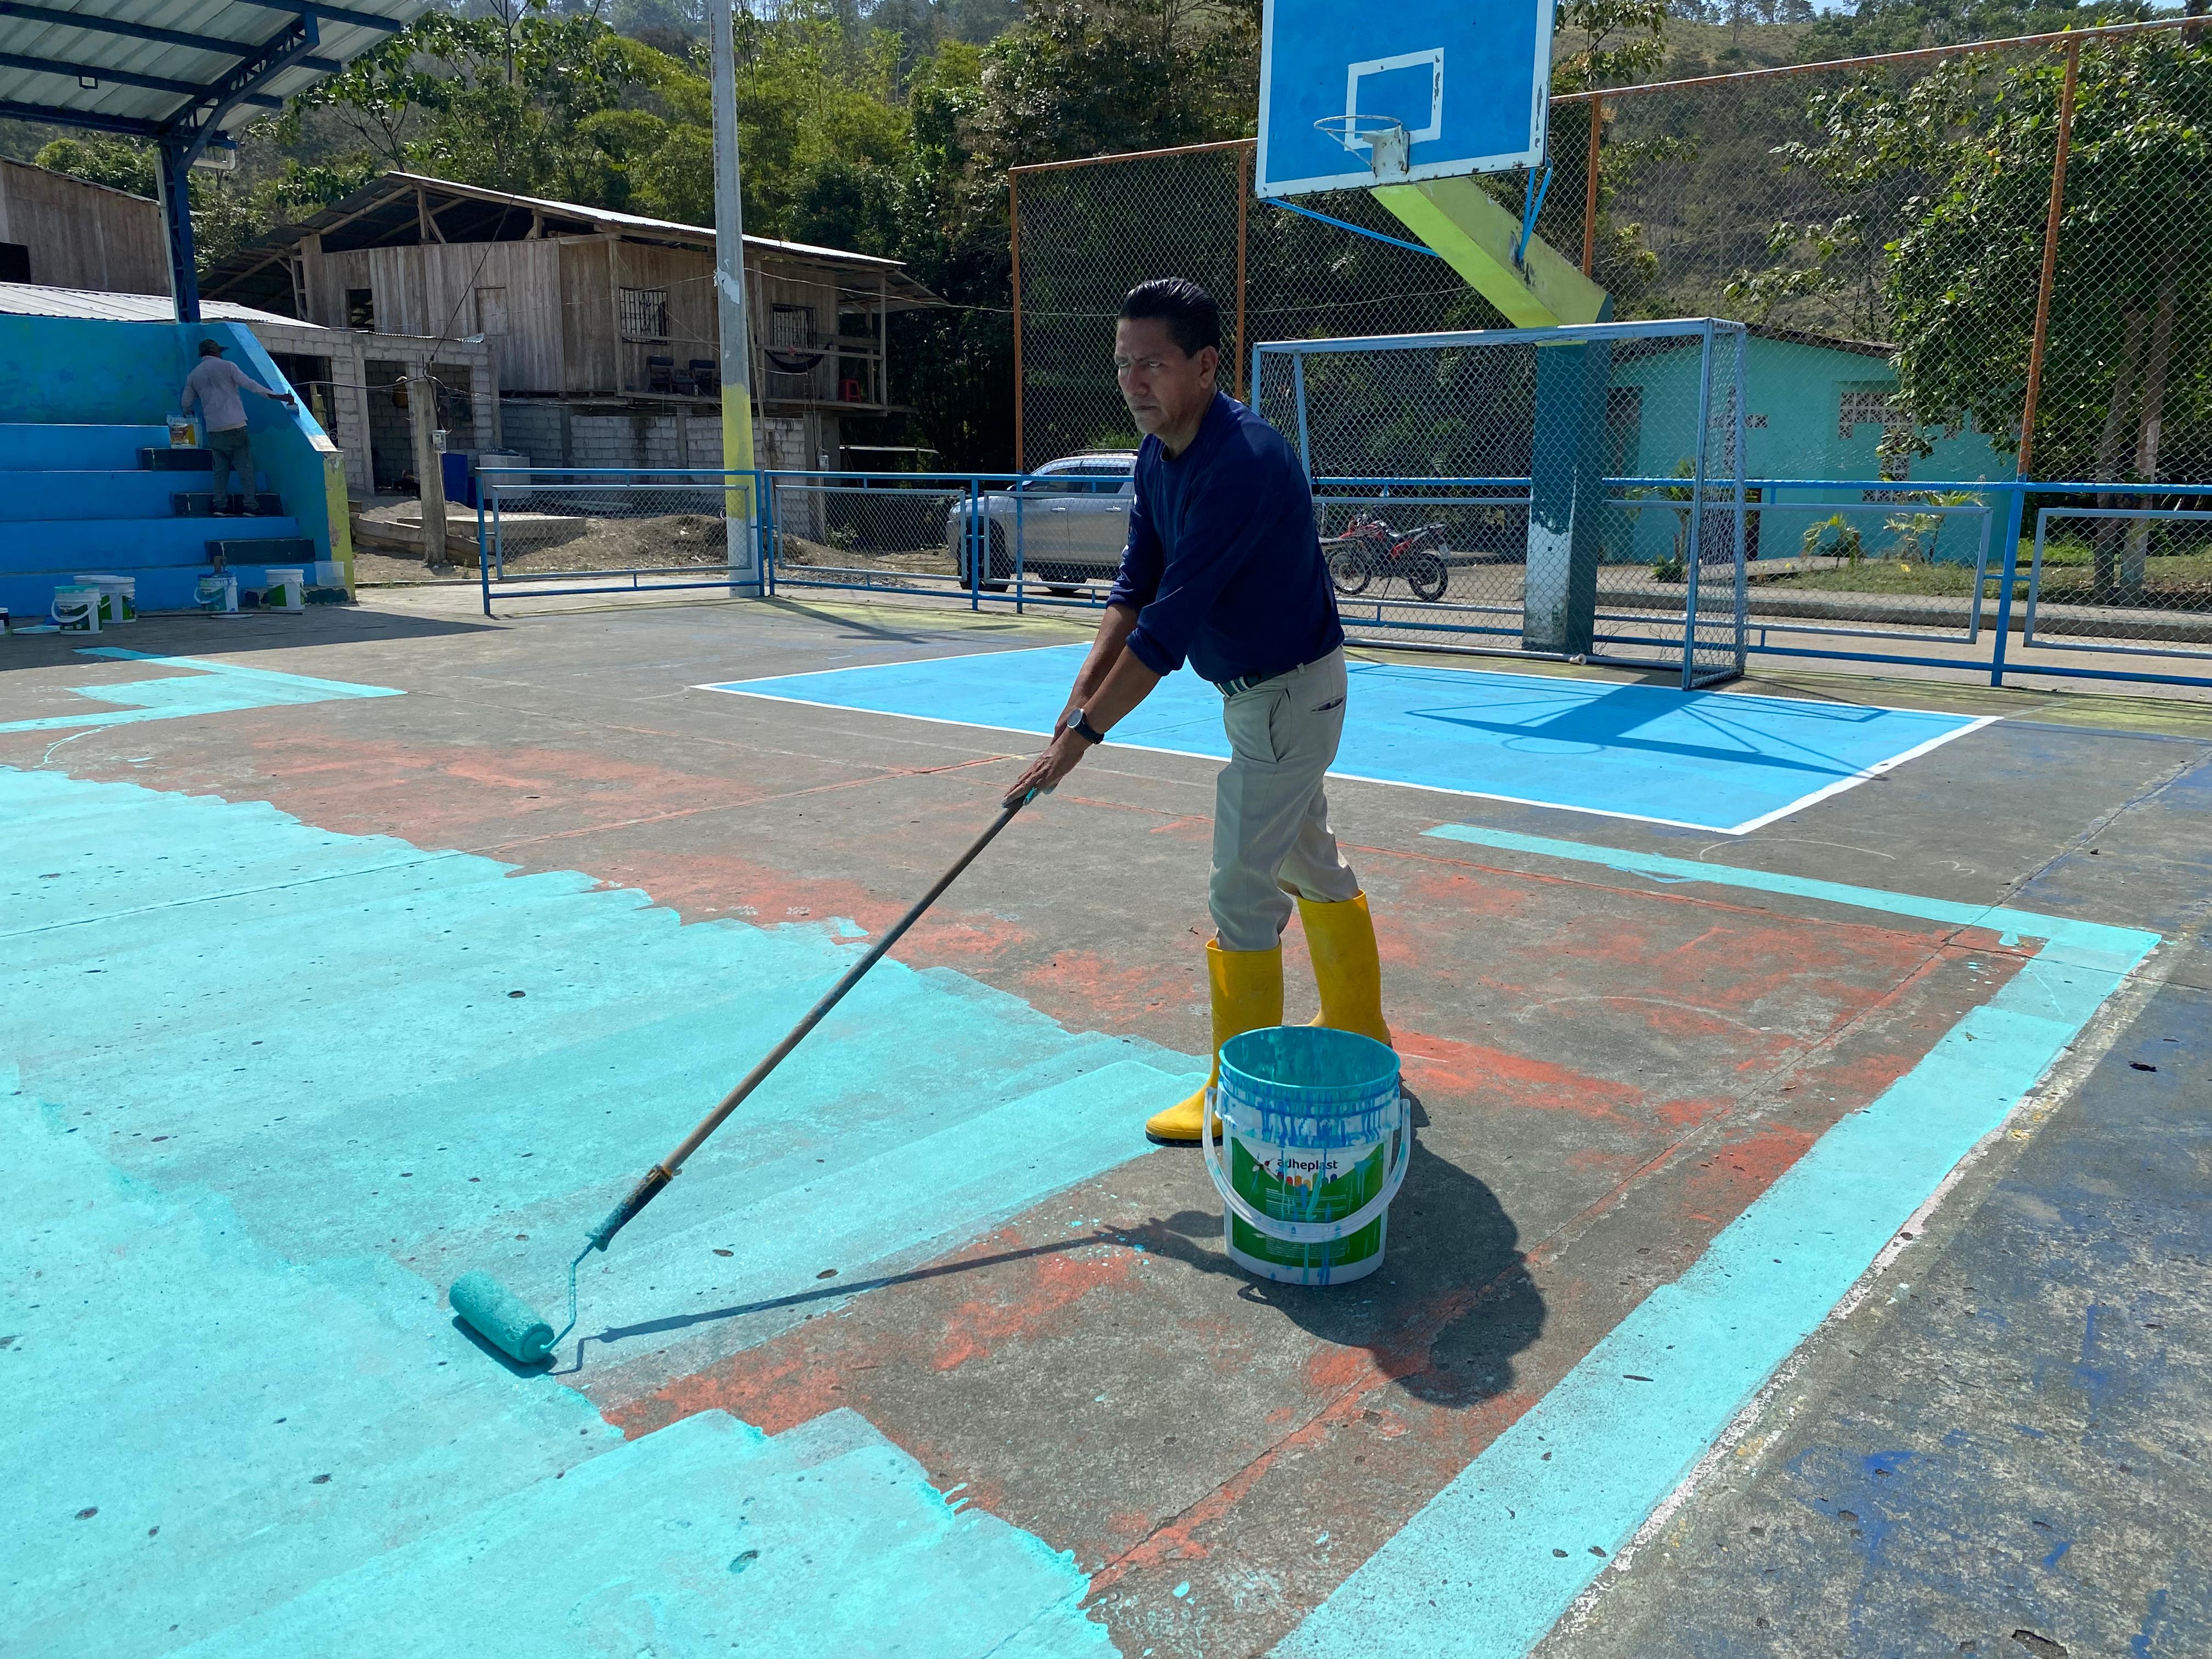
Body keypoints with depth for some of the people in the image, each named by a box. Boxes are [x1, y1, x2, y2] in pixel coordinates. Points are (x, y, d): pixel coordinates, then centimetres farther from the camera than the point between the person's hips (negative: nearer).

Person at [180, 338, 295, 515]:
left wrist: (188, 413, 44)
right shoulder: (227, 367, 1)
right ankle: (249, 505, -11)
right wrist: (277, 396, -5)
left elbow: (187, 403, 21)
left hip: (213, 429, 4)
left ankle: (220, 506, 1)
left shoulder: (193, 376, 14)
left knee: (220, 468, 8)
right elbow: (250, 385, -6)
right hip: (235, 426, -4)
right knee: (245, 466, -4)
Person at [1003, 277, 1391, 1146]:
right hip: (1260, 688, 10)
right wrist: (1085, 690, -9)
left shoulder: (1242, 464, -30)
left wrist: (1084, 736, -29)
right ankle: (1360, 1035, 37)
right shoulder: (1158, 457, 1)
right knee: (1311, 860, 20)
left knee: (1242, 893, -4)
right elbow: (1135, 585, 4)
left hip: (1286, 695, -10)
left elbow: (1169, 626, -32)